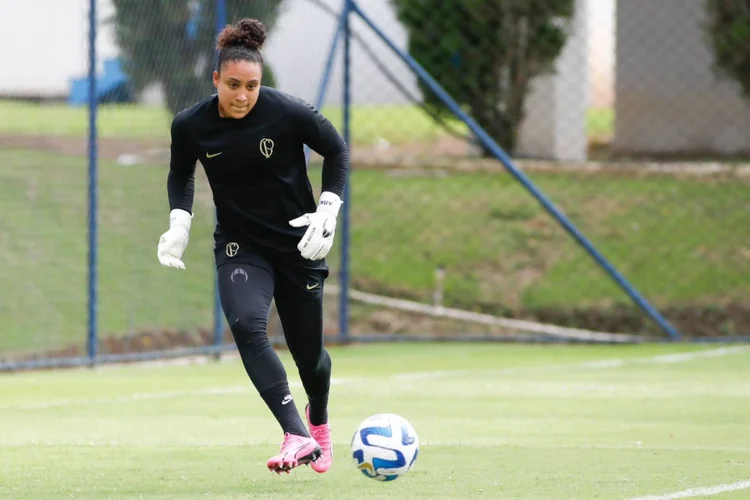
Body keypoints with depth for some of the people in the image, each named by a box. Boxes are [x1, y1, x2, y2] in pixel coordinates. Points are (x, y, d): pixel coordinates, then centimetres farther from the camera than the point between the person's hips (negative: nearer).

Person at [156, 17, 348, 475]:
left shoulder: (288, 113, -19)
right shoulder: (191, 126, -12)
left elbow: (337, 151, -3)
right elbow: (181, 173, 9)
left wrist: (328, 210, -13)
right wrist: (180, 221, -7)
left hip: (297, 243, -1)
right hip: (240, 245, 1)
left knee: (307, 349, 9)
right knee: (247, 325, -28)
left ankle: (318, 418, 45)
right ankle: (297, 437, -32)